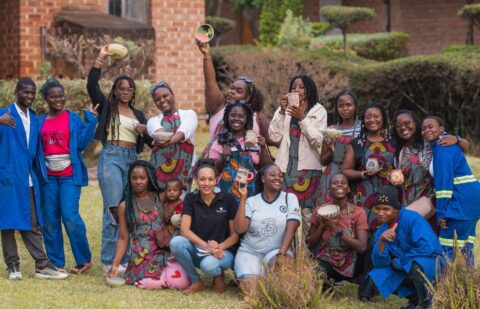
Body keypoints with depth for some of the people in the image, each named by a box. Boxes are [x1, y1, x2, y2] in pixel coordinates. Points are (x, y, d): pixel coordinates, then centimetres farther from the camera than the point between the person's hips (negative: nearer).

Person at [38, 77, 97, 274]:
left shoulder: (73, 119, 2)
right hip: (48, 176, 4)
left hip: (69, 175, -4)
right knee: (49, 220, 4)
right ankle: (56, 263, 13)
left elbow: (82, 143, -6)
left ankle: (84, 259, 1)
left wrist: (91, 121, -13)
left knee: (70, 217, -12)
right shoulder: (41, 123, 10)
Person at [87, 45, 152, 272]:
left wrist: (145, 131, -4)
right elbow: (91, 85, -8)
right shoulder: (107, 106, 8)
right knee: (114, 208, -12)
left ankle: (125, 258, 6)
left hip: (132, 159, 5)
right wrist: (100, 60, -14)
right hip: (111, 157, -5)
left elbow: (150, 141, 17)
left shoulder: (138, 114, 20)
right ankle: (109, 260, -9)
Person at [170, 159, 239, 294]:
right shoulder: (190, 199, 0)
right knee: (176, 242, -29)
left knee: (208, 265, -38)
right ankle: (196, 281, -7)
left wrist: (219, 247, -24)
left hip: (222, 252, -3)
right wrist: (206, 245, -28)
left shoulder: (228, 199, -5)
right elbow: (184, 230, -12)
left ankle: (219, 275, 2)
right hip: (197, 250, 3)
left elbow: (235, 235, -3)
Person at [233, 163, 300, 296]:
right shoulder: (251, 201, 3)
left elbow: (290, 229, -9)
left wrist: (281, 254, -24)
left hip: (277, 250, 0)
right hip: (250, 252, 0)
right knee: (251, 291, -25)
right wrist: (243, 197, -12)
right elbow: (240, 229, -10)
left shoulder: (290, 198, 1)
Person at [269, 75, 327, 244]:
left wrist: (302, 118, -14)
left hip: (308, 167, -2)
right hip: (285, 166, 2)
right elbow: (274, 137, 3)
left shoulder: (318, 111, 5)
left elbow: (318, 140, -5)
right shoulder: (284, 109, 11)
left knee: (308, 211, -4)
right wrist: (281, 112, -7)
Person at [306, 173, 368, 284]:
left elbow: (362, 247, -14)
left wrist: (338, 230, -20)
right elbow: (309, 244, 5)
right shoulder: (320, 211, 3)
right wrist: (322, 226, -11)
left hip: (348, 266, 2)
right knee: (316, 273, -32)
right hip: (324, 261, -2)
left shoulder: (358, 212, -3)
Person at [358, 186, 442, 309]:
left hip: (429, 263, -7)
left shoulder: (412, 219, -21)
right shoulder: (382, 231, -1)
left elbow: (427, 248, -30)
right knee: (375, 278, -5)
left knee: (416, 264, -39)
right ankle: (414, 299, 7)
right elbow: (379, 263, -6)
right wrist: (381, 241, -25)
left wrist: (399, 262, -16)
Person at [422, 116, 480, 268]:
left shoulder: (442, 148, -11)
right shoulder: (444, 146, 19)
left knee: (449, 249, -10)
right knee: (464, 246, 11)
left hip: (462, 200, -10)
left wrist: (441, 213, -18)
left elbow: (444, 181, -17)